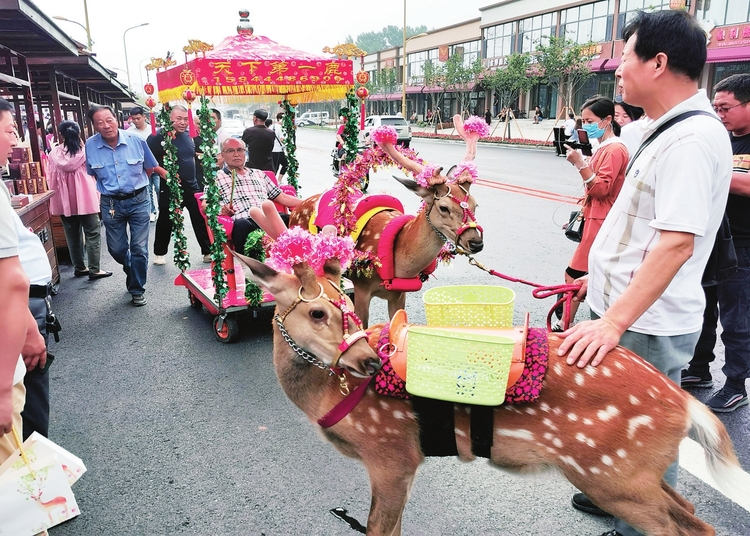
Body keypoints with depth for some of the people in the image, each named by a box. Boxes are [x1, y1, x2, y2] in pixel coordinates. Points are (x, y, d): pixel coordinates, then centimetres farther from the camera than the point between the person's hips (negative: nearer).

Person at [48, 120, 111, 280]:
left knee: (72, 235, 12)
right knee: (92, 234, 2)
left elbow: (51, 177, 7)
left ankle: (79, 267, 20)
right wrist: (97, 194, 15)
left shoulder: (55, 153, -1)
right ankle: (94, 269, 0)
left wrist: (58, 197, 20)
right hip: (85, 198, -3)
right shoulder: (85, 151, -7)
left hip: (64, 201, 3)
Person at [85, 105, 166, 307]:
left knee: (139, 248, 0)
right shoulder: (90, 145, -7)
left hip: (138, 201, -1)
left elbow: (150, 168, 5)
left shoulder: (136, 140, -10)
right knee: (117, 249, 10)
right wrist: (108, 188, 5)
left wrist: (135, 184, 0)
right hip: (110, 204, 2)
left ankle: (137, 289, 18)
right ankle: (132, 272, 43)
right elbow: (92, 173, 10)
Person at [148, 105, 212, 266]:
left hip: (191, 185, 5)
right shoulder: (159, 136, -13)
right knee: (166, 221, 8)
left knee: (200, 219, 6)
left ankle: (208, 252, 15)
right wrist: (164, 174, -21)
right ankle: (159, 253, 26)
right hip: (170, 187, -5)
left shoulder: (189, 135, 6)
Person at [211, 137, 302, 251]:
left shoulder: (259, 174, 31)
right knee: (241, 225, -40)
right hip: (244, 221, -3)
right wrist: (220, 209, -13)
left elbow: (283, 198, 28)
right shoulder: (217, 177, 21)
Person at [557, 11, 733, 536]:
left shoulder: (691, 138, -21)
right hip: (623, 306, 10)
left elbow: (678, 241, -29)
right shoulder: (673, 130, 12)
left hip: (645, 326, -10)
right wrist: (604, 277, 23)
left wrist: (614, 321, -33)